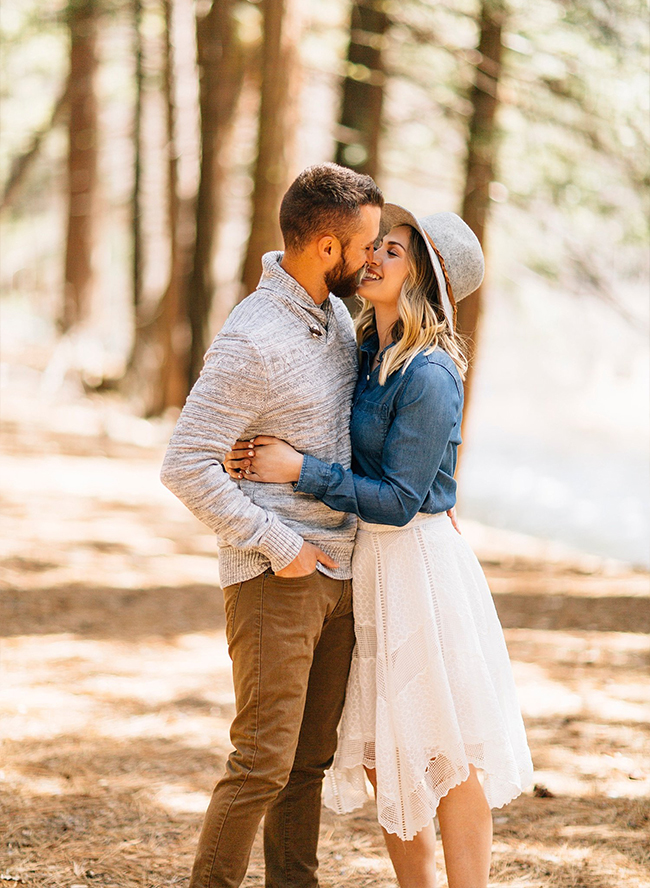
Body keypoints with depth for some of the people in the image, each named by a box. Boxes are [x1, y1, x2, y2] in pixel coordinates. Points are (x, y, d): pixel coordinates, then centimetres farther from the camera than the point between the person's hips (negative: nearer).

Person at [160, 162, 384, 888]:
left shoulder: (335, 314, 8)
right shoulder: (253, 342, -19)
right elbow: (186, 466, -21)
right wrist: (278, 546, -18)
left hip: (337, 572, 8)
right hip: (274, 579, -8)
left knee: (311, 757, 12)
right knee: (264, 761, -8)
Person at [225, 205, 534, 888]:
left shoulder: (428, 376, -20)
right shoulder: (363, 350, 6)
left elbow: (397, 500, -19)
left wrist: (298, 470, -20)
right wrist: (259, 456, -4)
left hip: (419, 561, -9)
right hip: (362, 561, 9)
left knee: (448, 753, 0)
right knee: (377, 751, 14)